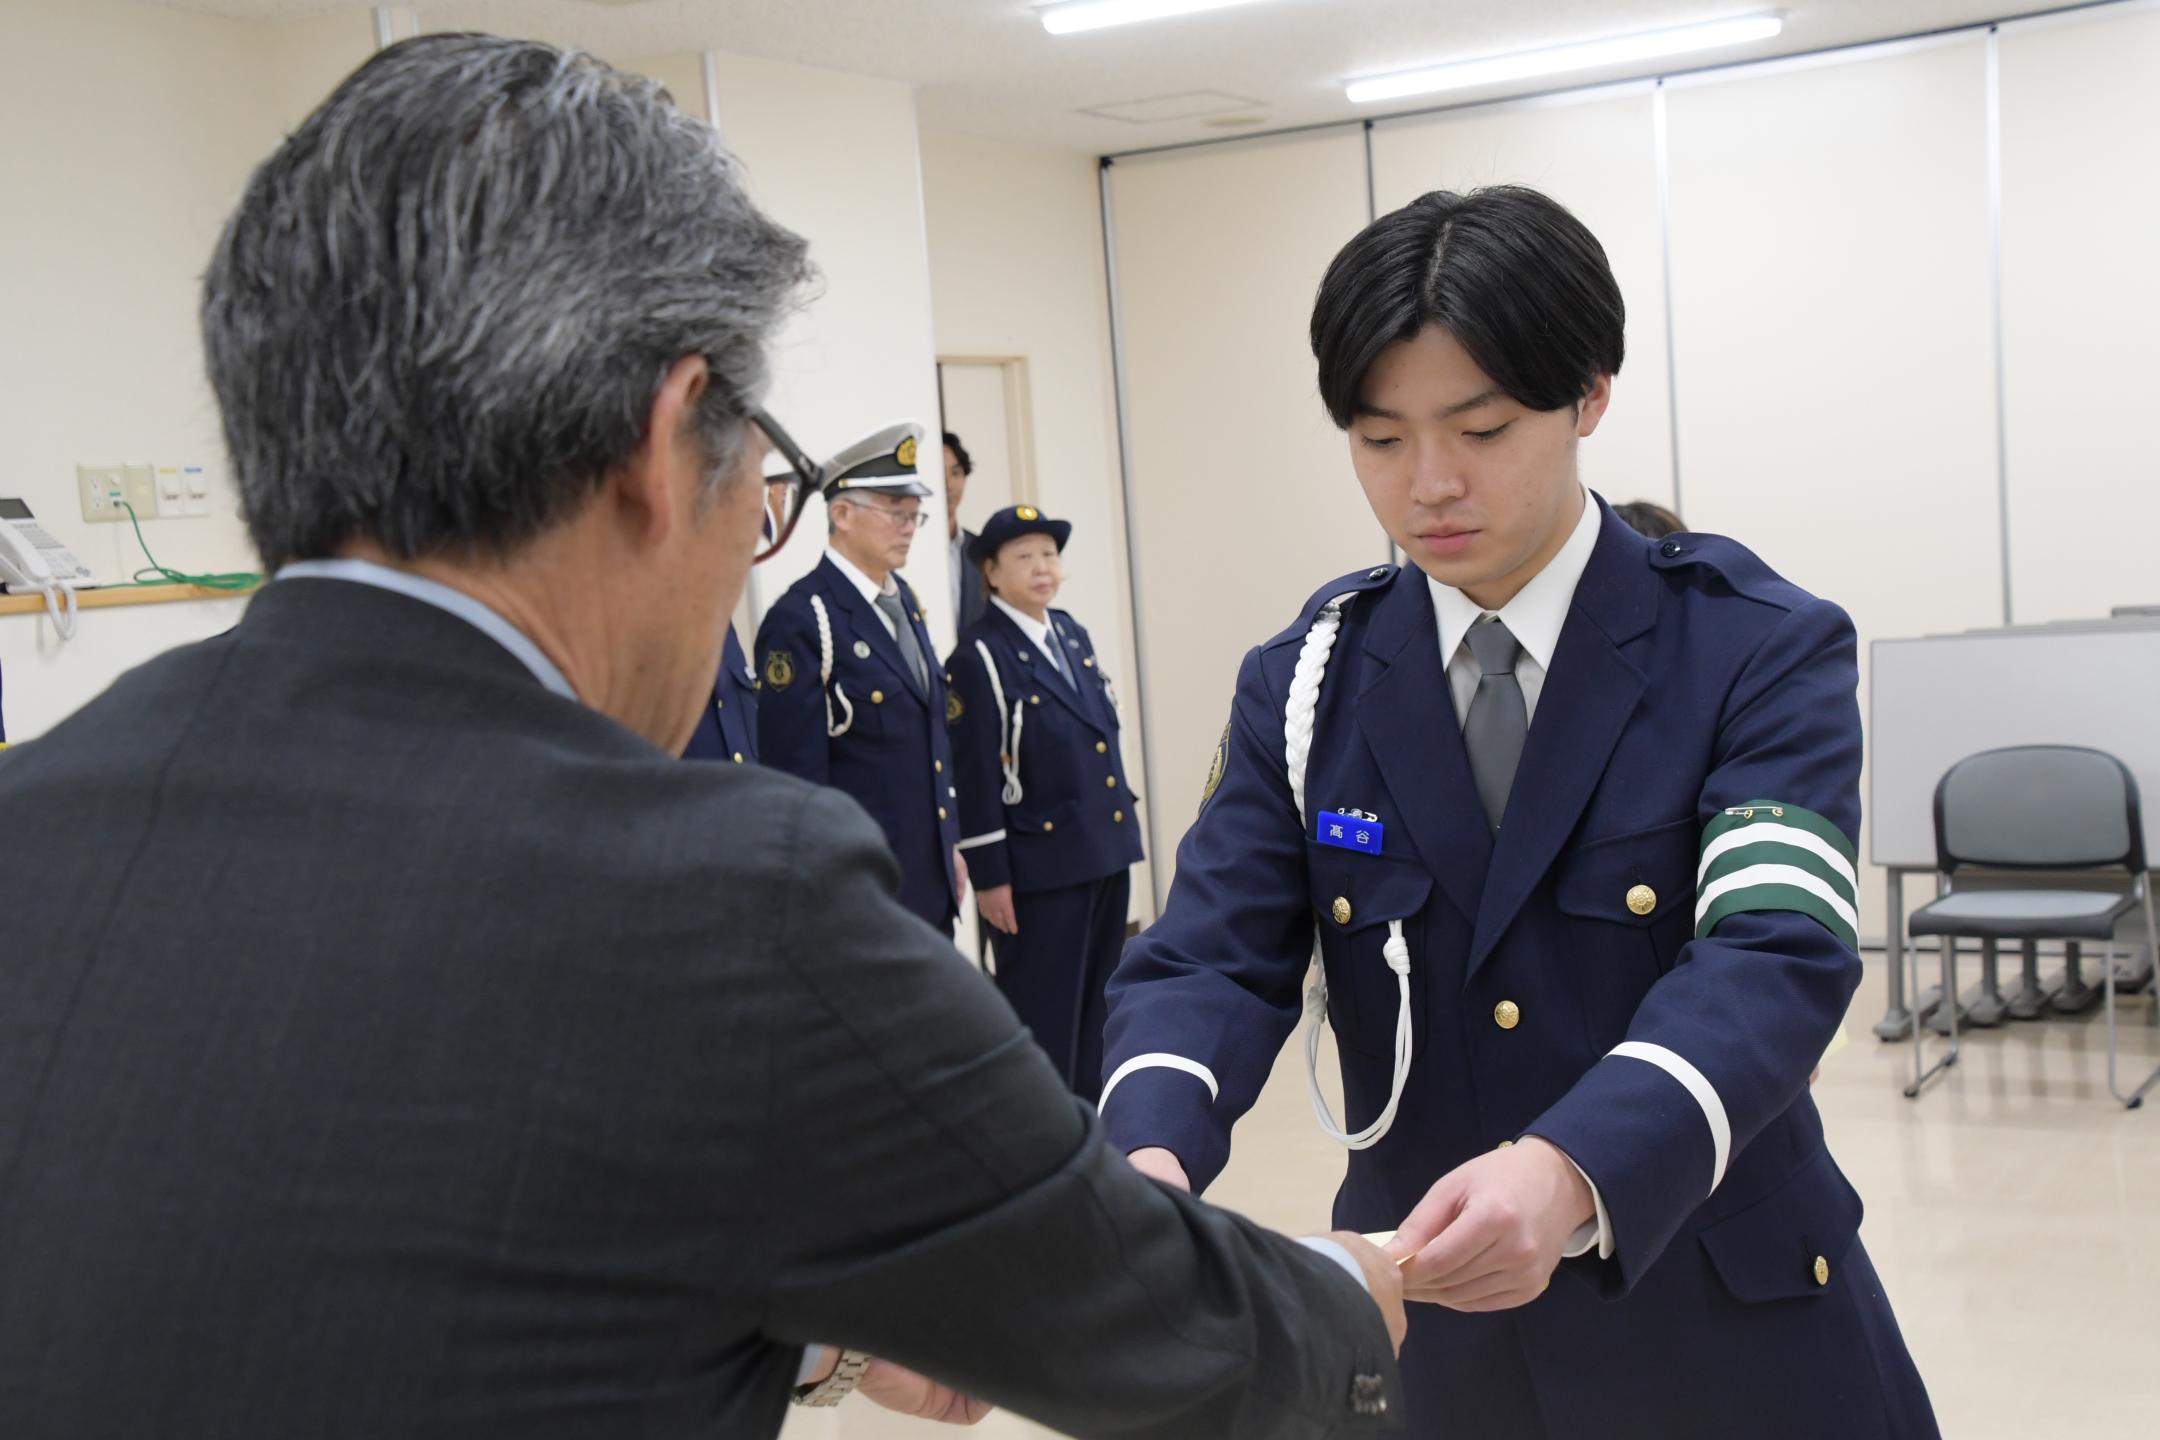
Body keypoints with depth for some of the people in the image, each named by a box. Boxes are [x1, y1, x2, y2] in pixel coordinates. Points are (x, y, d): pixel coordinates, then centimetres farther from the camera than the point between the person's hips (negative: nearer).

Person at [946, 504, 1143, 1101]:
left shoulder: (1072, 634, 12)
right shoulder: (979, 657, -11)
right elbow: (976, 776, -13)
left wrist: (1123, 813, 16)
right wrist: (989, 875, -14)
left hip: (1106, 851, 8)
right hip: (1039, 866, -7)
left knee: (1098, 1006, 16)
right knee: (1043, 1013, 1)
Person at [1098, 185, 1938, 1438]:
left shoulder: (1763, 651, -10)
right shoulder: (1305, 687, 0)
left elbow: (1777, 956, -23)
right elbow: (1215, 954, -7)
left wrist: (1569, 1172, -41)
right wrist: (1151, 1154, -29)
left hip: (1722, 1332, -2)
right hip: (1422, 1336, 3)